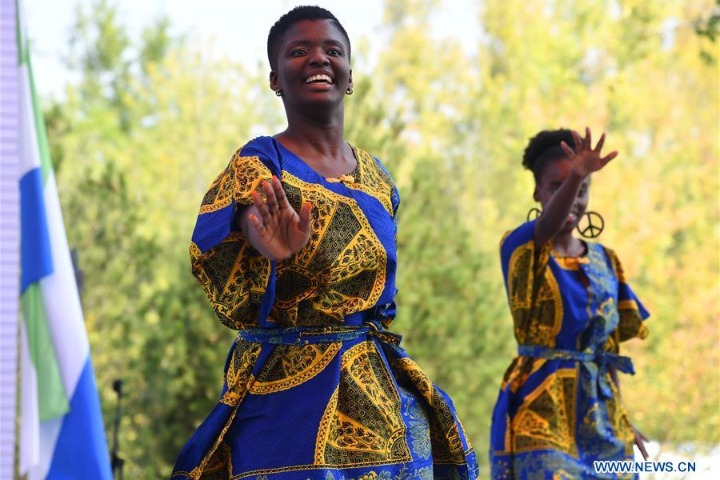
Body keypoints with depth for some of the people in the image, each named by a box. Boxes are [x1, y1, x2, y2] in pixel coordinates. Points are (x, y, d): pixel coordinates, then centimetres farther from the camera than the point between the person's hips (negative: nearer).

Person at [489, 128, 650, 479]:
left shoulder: (605, 261, 12)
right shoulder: (521, 250, -5)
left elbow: (608, 347, 15)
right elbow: (548, 227, -29)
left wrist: (621, 421, 11)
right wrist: (574, 175, -48)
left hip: (599, 414, 6)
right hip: (541, 412, -5)